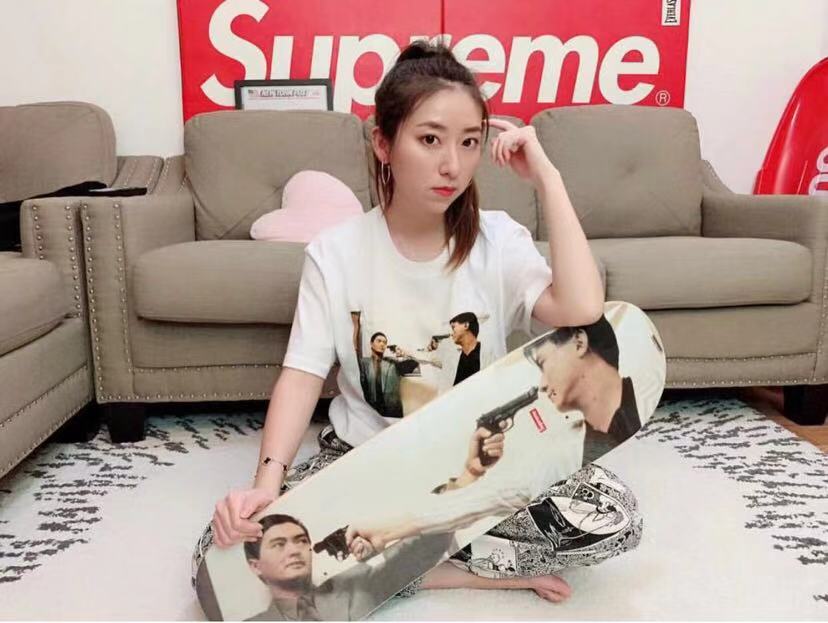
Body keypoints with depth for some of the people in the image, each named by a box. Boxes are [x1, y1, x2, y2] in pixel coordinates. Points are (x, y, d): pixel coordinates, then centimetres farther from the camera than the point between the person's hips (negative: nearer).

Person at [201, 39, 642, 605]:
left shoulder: (499, 240, -8)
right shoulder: (335, 252, -8)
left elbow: (582, 312, -25)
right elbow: (303, 374, -11)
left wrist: (547, 178, -21)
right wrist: (268, 480, -28)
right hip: (362, 459, 1)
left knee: (615, 512, -22)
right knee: (232, 547, -22)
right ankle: (476, 567, -11)